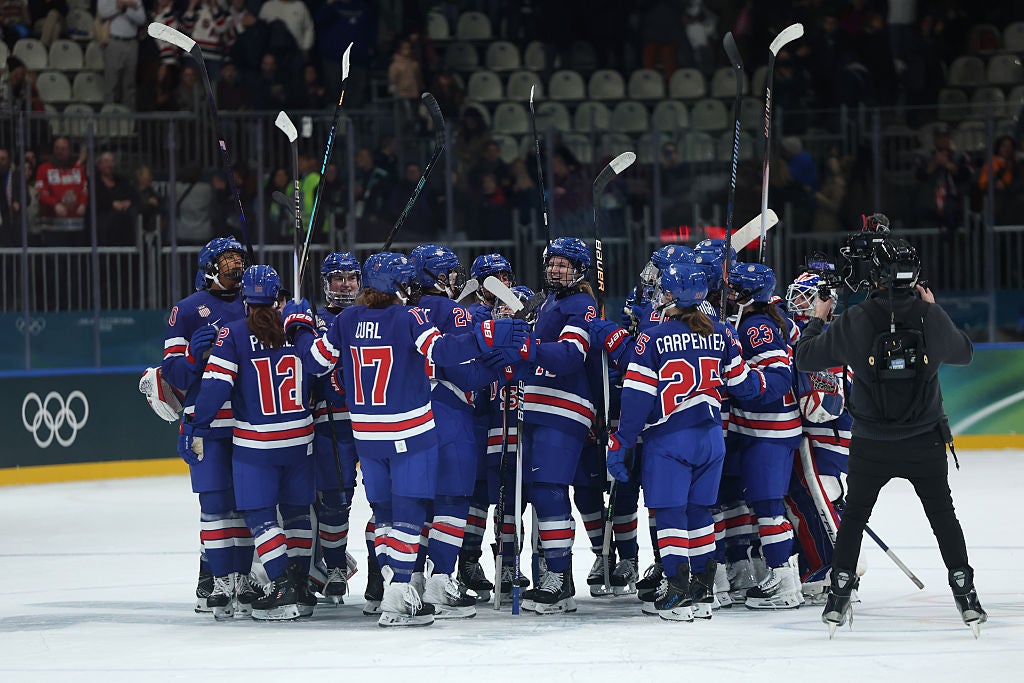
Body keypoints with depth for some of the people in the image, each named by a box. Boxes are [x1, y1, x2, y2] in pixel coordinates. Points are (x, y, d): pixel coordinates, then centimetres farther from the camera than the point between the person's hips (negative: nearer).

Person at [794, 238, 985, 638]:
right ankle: (966, 598, 8)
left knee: (854, 515, 15)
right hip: (926, 440, 1)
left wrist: (817, 319, 16)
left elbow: (806, 358, -1)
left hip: (871, 445, 0)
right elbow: (963, 353, 11)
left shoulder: (854, 322, -13)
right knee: (943, 515, 12)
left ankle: (838, 599, 11)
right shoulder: (931, 317, -10)